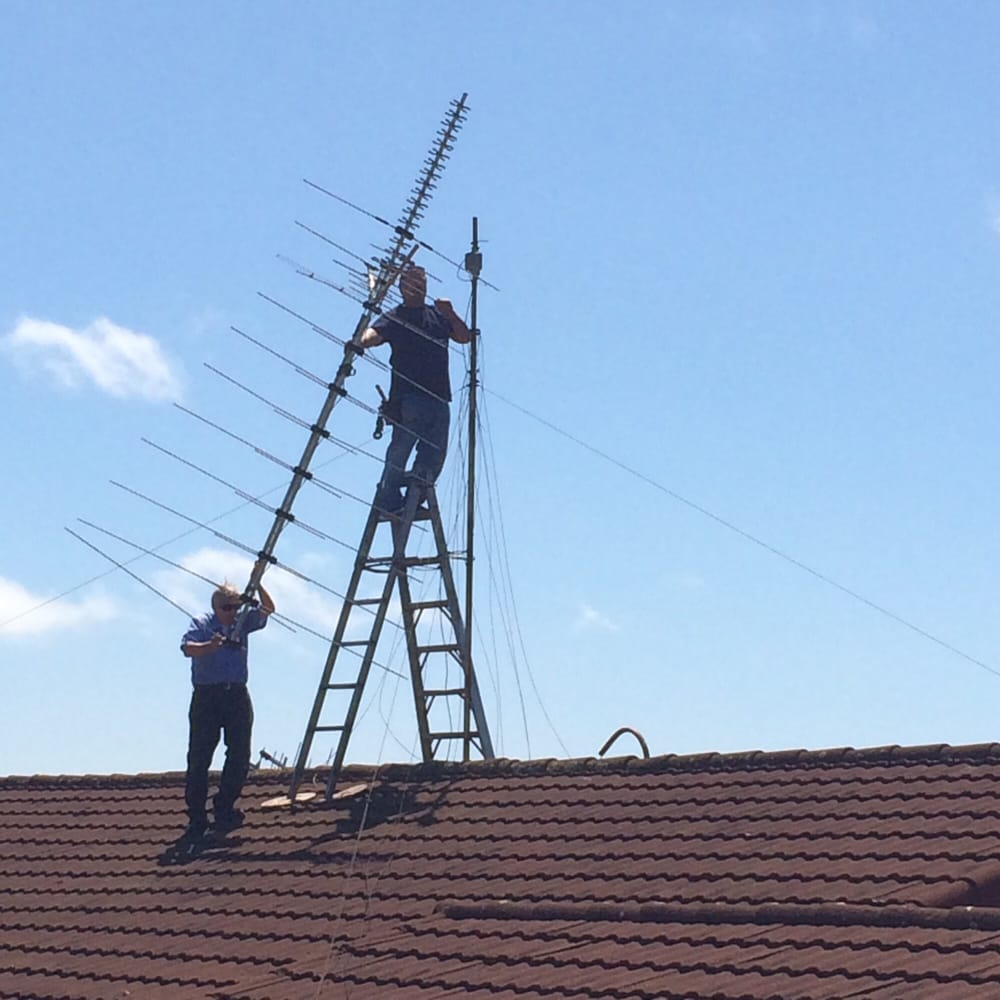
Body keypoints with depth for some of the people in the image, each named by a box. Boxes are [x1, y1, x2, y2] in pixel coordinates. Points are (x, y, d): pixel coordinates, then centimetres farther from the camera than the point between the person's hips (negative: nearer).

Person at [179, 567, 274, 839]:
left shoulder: (242, 623, 14)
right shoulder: (201, 624, 2)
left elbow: (268, 609, 12)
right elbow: (187, 648, -14)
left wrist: (257, 585, -4)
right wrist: (208, 646, -34)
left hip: (237, 695, 4)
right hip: (206, 696, -4)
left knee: (240, 755, 0)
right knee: (199, 757, -3)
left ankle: (224, 808, 12)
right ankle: (196, 815, 0)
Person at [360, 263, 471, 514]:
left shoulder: (437, 315, 20)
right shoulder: (395, 317, 5)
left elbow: (464, 337, 14)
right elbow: (373, 335, -12)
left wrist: (450, 314, -3)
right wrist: (363, 341, -36)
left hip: (438, 396, 5)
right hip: (407, 396, -5)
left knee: (435, 452, 1)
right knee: (402, 445, -12)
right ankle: (388, 499, -8)